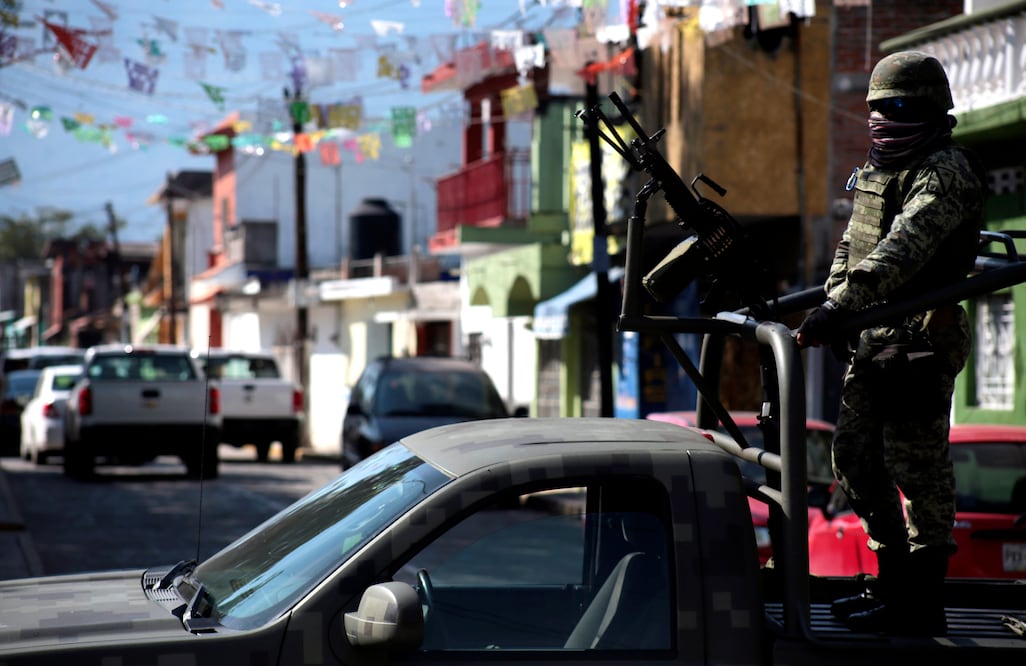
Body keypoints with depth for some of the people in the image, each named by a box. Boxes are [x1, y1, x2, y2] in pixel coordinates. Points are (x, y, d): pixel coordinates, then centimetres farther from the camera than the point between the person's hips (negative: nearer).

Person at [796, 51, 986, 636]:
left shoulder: (944, 172, -15)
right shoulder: (880, 169, 16)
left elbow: (900, 251, -29)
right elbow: (852, 244, 22)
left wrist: (840, 305, -38)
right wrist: (834, 306, 6)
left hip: (920, 340, -10)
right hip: (872, 340, 10)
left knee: (917, 467, -5)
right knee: (856, 458, 14)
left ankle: (921, 605, 2)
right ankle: (894, 580, 26)